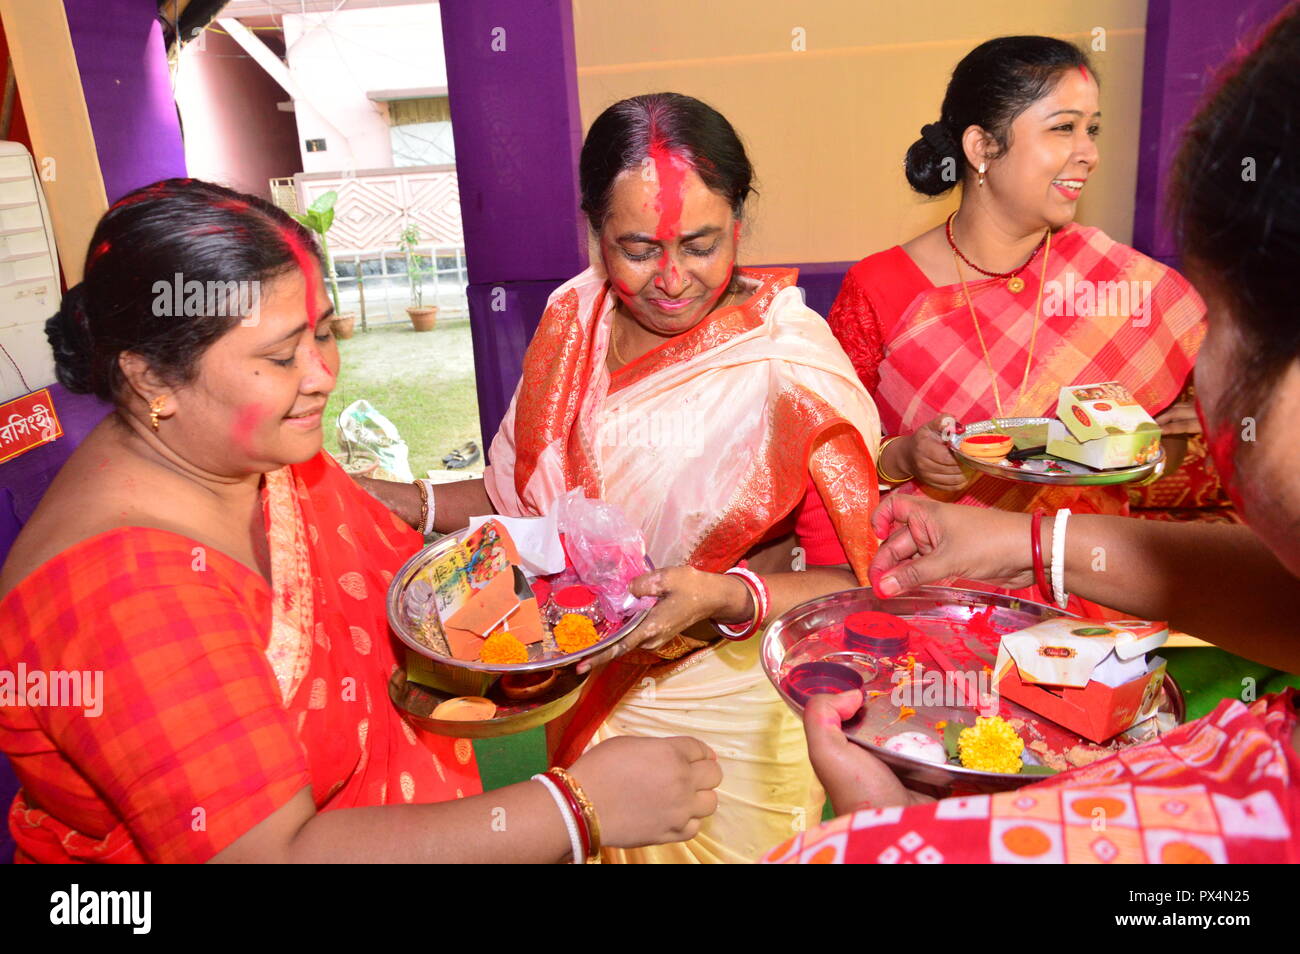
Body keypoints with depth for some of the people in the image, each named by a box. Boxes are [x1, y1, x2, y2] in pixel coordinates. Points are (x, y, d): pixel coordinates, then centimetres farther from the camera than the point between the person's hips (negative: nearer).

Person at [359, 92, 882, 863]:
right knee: (598, 841, 24)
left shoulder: (792, 361, -18)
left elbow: (858, 583, -15)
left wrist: (728, 597, -32)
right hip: (590, 700, 4)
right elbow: (524, 497, 6)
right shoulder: (572, 322, -5)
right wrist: (399, 501, -8)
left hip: (733, 715, -4)